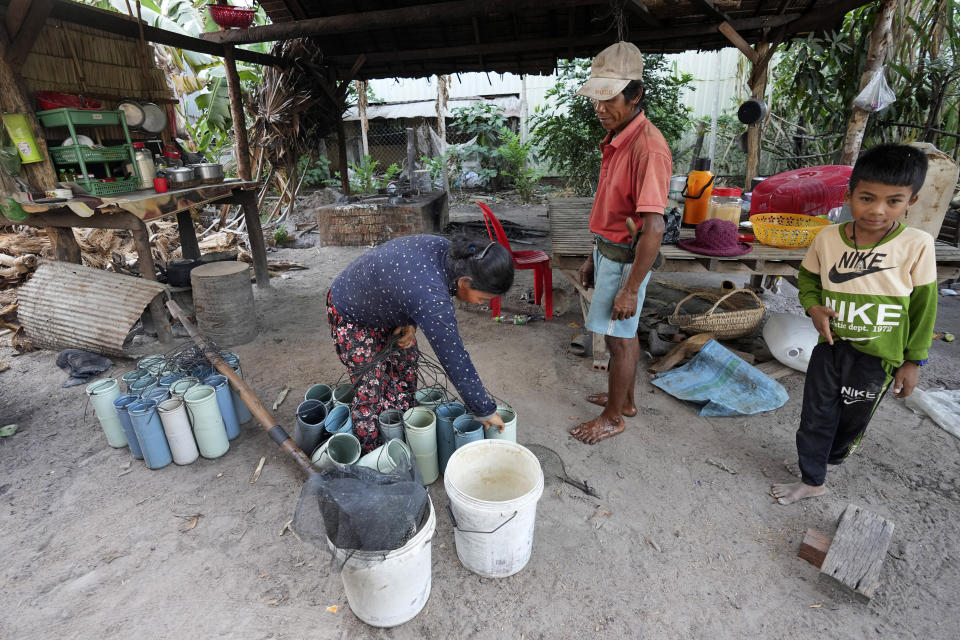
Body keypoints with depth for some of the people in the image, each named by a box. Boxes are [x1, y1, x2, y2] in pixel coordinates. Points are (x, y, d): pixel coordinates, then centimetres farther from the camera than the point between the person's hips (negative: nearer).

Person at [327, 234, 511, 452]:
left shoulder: (444, 248, -19)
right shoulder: (432, 300, -43)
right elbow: (455, 362, -33)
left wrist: (410, 322, -15)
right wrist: (486, 412, -21)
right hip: (350, 315, -8)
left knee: (406, 359, 11)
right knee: (370, 388, -4)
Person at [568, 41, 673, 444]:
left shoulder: (648, 147, -22)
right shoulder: (615, 140, 8)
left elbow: (653, 228, -25)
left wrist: (631, 288, -23)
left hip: (626, 258, -9)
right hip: (608, 251, 9)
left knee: (619, 337, 4)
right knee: (623, 334, 20)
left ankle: (612, 418, 22)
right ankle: (625, 399, 38)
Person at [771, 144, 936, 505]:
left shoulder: (917, 245, -14)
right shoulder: (828, 238, -9)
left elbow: (923, 306, -4)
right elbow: (808, 277, 9)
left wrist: (913, 361, -1)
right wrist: (813, 307, -11)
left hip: (877, 356, -1)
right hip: (830, 346, 2)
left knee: (852, 418, 19)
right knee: (815, 415, 11)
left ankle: (832, 457, 47)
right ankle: (812, 479, 30)